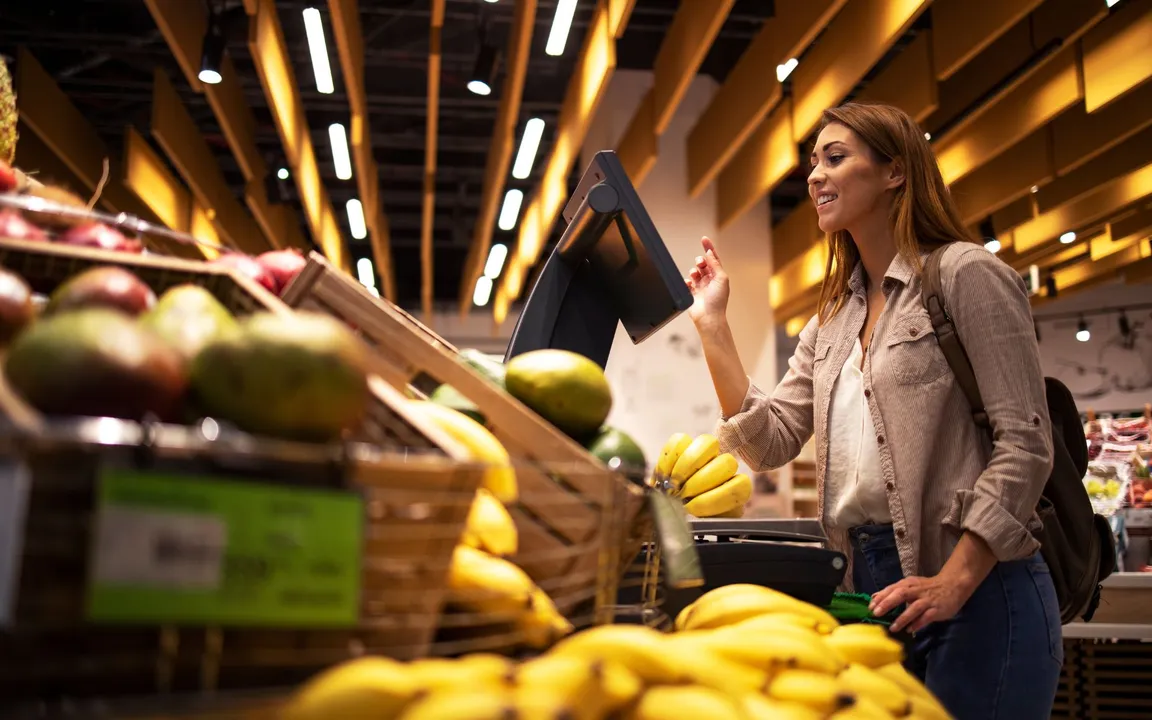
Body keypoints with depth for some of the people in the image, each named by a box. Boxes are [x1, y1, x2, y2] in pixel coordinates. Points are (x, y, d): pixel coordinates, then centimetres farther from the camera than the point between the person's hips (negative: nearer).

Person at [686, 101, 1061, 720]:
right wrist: (711, 324, 4)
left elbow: (1024, 444, -12)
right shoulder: (832, 321, 15)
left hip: (978, 591, -6)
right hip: (876, 593, 7)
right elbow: (770, 442, 7)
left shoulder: (965, 273, -5)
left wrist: (953, 582, -21)